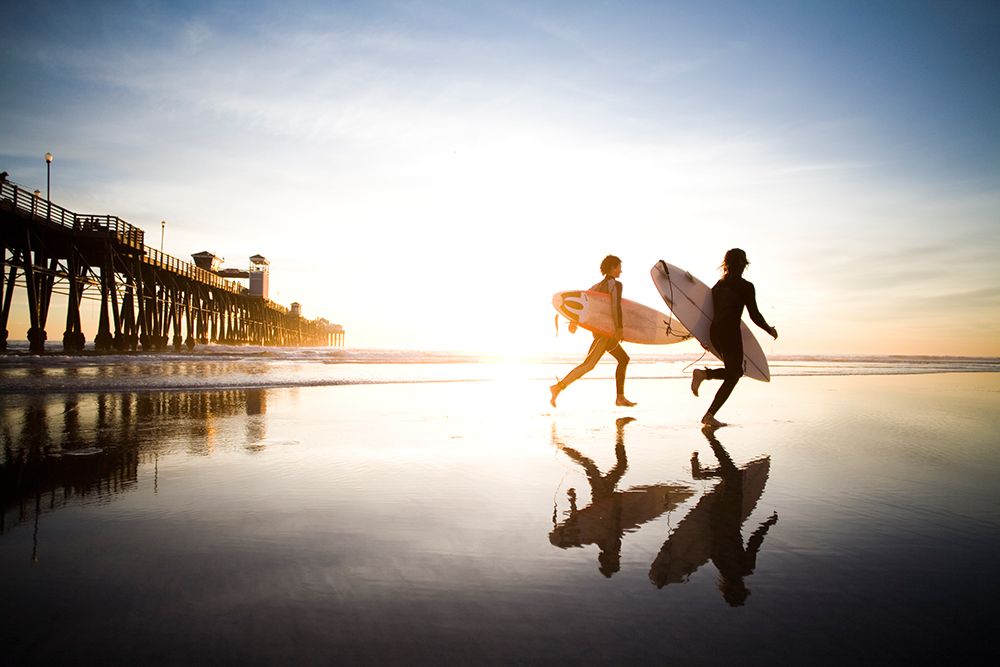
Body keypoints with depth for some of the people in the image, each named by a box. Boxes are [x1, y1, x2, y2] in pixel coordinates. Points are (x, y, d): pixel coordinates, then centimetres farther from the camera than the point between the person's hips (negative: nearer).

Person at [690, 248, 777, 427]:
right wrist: (770, 330, 12)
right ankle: (709, 415, -3)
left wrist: (705, 338, 24)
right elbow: (755, 315, -4)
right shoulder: (746, 286, -5)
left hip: (714, 331, 7)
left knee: (736, 371, 21)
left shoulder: (718, 285, 14)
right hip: (730, 332, -7)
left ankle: (704, 373, -2)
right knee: (732, 377, 3)